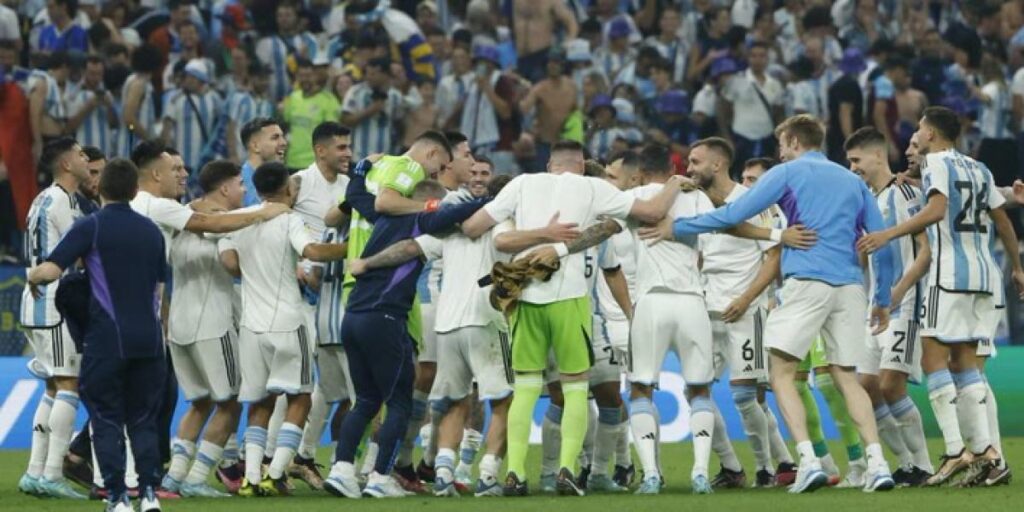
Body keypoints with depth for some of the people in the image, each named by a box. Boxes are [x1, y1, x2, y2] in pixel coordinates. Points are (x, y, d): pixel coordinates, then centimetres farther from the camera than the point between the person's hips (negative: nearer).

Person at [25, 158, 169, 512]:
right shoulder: (151, 231, 12)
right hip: (149, 338, 4)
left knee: (107, 420, 3)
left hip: (107, 339, -4)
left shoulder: (91, 227, -6)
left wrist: (32, 276, 5)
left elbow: (50, 270, -15)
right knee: (143, 420, 11)